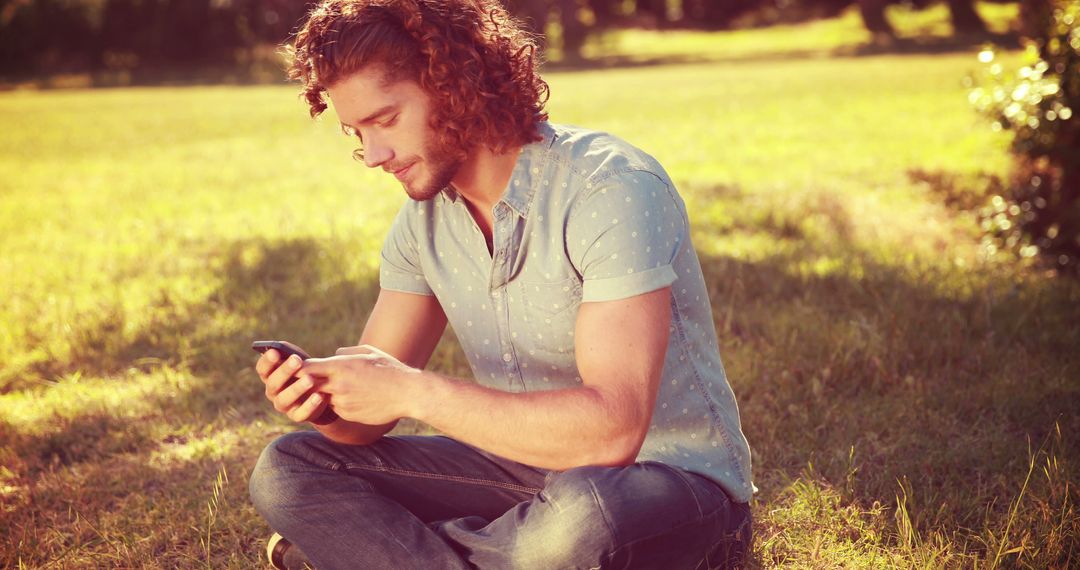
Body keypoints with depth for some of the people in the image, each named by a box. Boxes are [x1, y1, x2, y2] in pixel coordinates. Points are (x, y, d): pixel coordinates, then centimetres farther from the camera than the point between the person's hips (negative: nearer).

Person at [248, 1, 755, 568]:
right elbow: (369, 416, 1)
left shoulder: (614, 187, -22)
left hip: (672, 479, -6)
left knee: (578, 517, -41)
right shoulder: (422, 221, 1)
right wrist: (323, 397, -23)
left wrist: (412, 391, -32)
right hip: (528, 470, 6)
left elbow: (613, 427, -32)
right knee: (288, 469, -3)